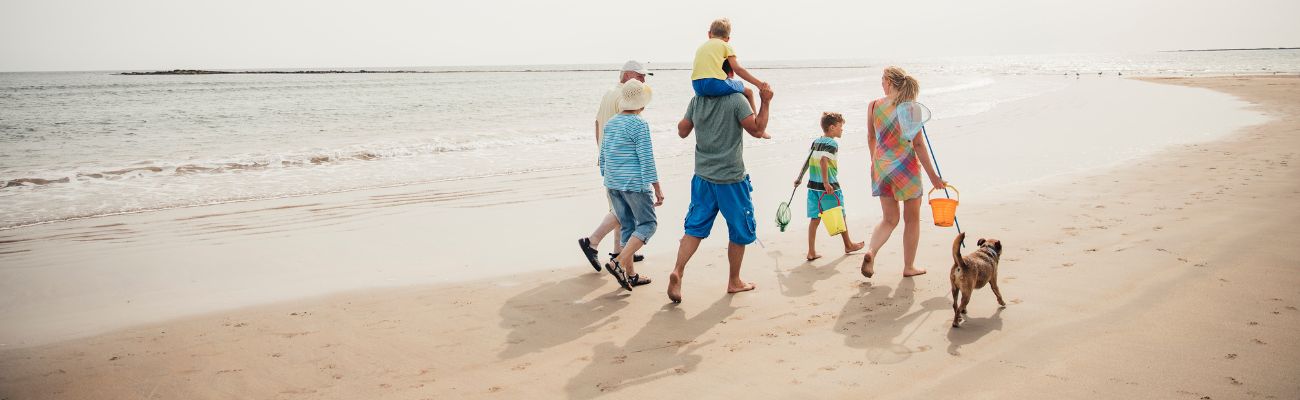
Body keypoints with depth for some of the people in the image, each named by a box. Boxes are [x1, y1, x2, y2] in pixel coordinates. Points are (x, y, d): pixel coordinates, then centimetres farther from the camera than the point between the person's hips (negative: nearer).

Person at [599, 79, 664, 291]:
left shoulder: (610, 123, 10)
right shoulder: (639, 125, -12)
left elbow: (603, 156, 16)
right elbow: (646, 159, -14)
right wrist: (657, 188, -11)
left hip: (613, 184, 7)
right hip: (634, 184, -7)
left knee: (627, 226, 14)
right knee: (648, 224, 3)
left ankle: (630, 274, 15)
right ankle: (619, 262, -12)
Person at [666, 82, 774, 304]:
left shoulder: (697, 100, 2)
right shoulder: (736, 100, -12)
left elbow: (682, 131, 9)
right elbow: (757, 130, -14)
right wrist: (765, 102, -7)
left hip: (703, 177, 4)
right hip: (731, 178, -4)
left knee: (695, 228, 6)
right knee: (740, 231, 12)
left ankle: (678, 271, -14)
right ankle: (734, 281, 22)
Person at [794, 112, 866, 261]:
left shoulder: (816, 142, 11)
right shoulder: (832, 144, -13)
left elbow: (808, 160, 18)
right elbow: (823, 160, -27)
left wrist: (799, 178, 27)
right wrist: (826, 183, -28)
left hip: (813, 185, 7)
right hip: (829, 187, -7)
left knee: (815, 218, 8)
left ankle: (811, 252, 6)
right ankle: (848, 245, 29)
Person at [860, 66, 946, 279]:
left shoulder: (873, 106, -1)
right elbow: (918, 144, -11)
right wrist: (933, 176, -6)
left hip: (882, 166, 3)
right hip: (906, 166, -3)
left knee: (890, 219, 14)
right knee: (912, 219, 14)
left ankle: (871, 252, -12)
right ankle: (909, 267, 21)